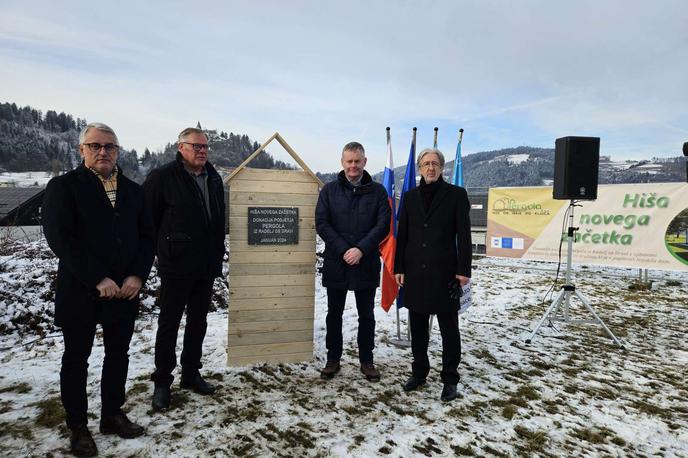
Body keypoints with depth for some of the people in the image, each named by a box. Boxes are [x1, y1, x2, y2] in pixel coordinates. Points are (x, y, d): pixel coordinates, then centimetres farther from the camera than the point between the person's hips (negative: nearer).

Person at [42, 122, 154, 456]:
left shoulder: (133, 190, 9)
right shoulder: (63, 186, -4)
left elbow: (146, 237, 6)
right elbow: (59, 238, -14)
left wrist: (137, 276, -9)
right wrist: (98, 279, -19)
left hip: (124, 290, 4)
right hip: (80, 291, -4)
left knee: (118, 354, 14)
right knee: (76, 359, 10)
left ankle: (112, 414, 32)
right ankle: (77, 426, 26)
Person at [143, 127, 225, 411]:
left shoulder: (214, 179, 9)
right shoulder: (162, 177, -9)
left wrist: (218, 255, 12)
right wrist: (161, 250, -3)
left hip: (206, 267, 6)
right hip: (175, 267, -6)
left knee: (198, 322, 15)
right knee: (169, 324, 5)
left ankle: (191, 373, 30)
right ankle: (162, 382, 20)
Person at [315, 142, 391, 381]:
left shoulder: (377, 191, 3)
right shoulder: (329, 190, 4)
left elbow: (383, 224, -5)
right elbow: (321, 224, -4)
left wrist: (361, 249, -17)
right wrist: (343, 250, -14)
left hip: (367, 264, 0)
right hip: (336, 263, 1)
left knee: (366, 315, 11)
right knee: (334, 314, 11)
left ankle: (366, 360, 26)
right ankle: (333, 359, 26)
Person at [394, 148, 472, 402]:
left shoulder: (456, 194, 0)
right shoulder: (410, 197, 9)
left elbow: (464, 235, -4)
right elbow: (402, 235, 8)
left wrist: (463, 269, -9)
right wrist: (399, 268, 4)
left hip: (444, 272, -3)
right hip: (415, 272, 4)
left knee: (449, 328, 7)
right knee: (417, 326, 13)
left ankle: (450, 378, 21)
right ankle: (419, 371, 29)